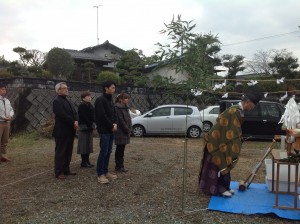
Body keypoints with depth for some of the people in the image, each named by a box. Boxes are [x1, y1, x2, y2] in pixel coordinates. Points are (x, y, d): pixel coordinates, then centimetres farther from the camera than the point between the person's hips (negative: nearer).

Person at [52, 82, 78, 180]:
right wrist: (73, 122, -15)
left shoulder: (66, 101, 18)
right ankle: (58, 172, 6)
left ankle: (66, 170, 22)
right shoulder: (57, 101, -11)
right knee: (60, 152, -1)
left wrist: (76, 121, -7)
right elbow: (62, 115, -21)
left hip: (69, 131, 9)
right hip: (62, 131, -9)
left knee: (68, 152, 13)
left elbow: (73, 112, 12)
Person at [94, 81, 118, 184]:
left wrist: (115, 124, -2)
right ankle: (100, 174, -1)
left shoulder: (110, 100, 16)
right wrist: (112, 126, -13)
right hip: (104, 130, -9)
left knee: (108, 152, 11)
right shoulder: (100, 100, -12)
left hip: (110, 130, 9)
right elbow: (102, 116, -19)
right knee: (103, 152, -7)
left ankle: (105, 172, 18)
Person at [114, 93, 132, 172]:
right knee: (119, 149, -2)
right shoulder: (117, 107, -13)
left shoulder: (125, 107, 16)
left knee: (121, 149, 11)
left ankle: (120, 166, 17)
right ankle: (118, 167, 5)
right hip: (120, 132, -9)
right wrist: (127, 129, -13)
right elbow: (120, 120, -18)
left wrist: (129, 129, 6)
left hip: (125, 131, 9)